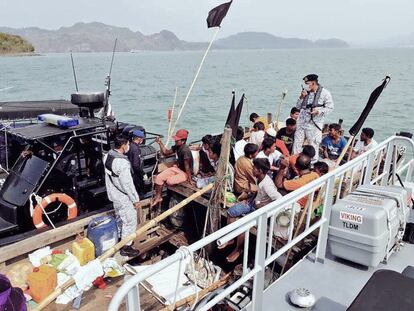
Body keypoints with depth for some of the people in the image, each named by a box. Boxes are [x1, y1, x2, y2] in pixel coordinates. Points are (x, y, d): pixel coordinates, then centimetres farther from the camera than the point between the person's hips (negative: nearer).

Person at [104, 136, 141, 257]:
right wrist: (135, 200, -16)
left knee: (120, 218, 26)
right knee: (130, 222, 7)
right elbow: (127, 184, -26)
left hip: (114, 194, 9)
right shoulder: (122, 163, -30)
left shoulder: (107, 156, -2)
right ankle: (126, 247, 19)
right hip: (124, 198, -9)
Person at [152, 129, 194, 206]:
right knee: (159, 177, -3)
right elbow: (166, 152, 11)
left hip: (185, 173, -9)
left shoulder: (185, 150, -28)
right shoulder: (177, 147, -2)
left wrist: (190, 180, -21)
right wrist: (160, 143, -2)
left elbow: (187, 166, -26)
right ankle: (158, 197, 12)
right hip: (177, 168, 9)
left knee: (170, 181, -29)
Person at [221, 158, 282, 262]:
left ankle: (238, 250, 0)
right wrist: (252, 198, 2)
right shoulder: (260, 178, -5)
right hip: (254, 203, 9)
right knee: (231, 211, 0)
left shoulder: (267, 185, -32)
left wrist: (263, 206, -26)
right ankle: (230, 238, 15)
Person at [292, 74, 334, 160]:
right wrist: (301, 97, -4)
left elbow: (330, 107, -5)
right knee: (297, 143, 7)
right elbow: (298, 106, 12)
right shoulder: (306, 92, 9)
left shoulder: (324, 93, -5)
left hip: (314, 123, -5)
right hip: (302, 122, 5)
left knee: (313, 145, 1)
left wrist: (318, 111, -18)